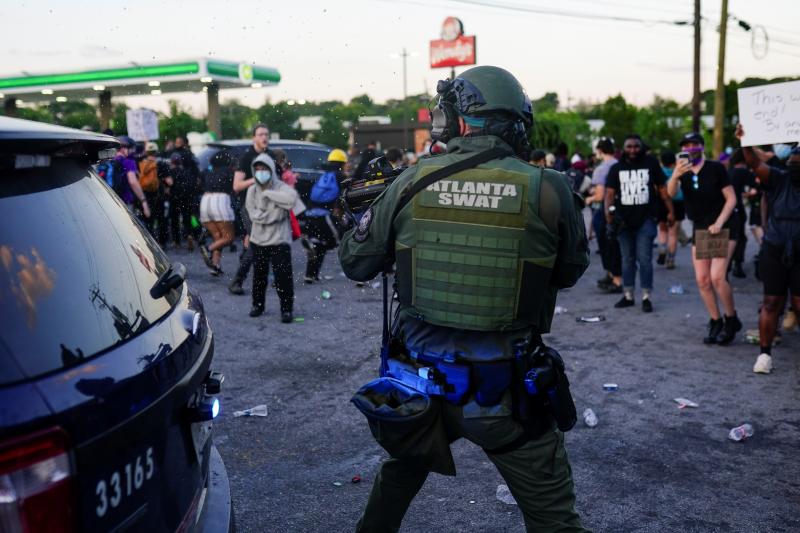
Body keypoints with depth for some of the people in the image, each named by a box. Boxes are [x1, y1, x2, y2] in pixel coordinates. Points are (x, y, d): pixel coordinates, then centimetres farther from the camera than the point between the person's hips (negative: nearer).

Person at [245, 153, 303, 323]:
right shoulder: (252, 190, 5)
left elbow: (292, 198, -28)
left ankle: (286, 309, 3)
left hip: (279, 239, -4)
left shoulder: (280, 187, -6)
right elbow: (253, 214, -4)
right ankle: (258, 305, 28)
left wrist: (268, 193, -20)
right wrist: (274, 215, -12)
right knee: (259, 275, 13)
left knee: (283, 275, -6)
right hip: (258, 238, 4)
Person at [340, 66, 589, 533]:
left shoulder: (413, 181, -7)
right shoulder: (548, 189, -12)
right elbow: (570, 271, 6)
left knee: (401, 470, 31)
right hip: (505, 389, -2)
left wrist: (365, 217, 23)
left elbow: (356, 263, 5)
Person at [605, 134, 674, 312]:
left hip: (645, 219, -2)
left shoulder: (651, 163, 2)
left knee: (644, 259, -6)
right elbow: (610, 193, -2)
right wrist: (608, 211, -19)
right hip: (624, 220, 2)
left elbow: (662, 188, 7)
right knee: (627, 259, 11)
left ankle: (646, 297, 3)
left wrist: (670, 211, 5)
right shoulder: (616, 168, 6)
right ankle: (628, 295, 20)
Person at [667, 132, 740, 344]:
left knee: (717, 276, -16)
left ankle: (732, 319, 3)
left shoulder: (715, 168, -8)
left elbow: (731, 199, -7)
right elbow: (670, 194, -19)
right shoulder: (682, 171, 2)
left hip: (723, 227, -5)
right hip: (700, 229, 5)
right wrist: (676, 175, -38)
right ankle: (715, 322, 15)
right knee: (702, 280, 2)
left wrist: (718, 223, -18)